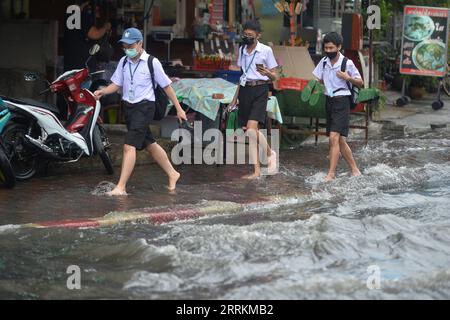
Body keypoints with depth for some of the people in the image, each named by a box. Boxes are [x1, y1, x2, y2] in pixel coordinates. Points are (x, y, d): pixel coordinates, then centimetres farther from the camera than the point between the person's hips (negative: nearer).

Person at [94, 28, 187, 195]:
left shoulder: (152, 62, -9)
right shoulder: (124, 62, 7)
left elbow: (166, 86, -2)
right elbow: (117, 84, 8)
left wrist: (179, 109, 2)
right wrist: (103, 92, -13)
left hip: (144, 107, -7)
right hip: (128, 107, 7)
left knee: (129, 146, -16)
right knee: (149, 144, 17)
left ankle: (121, 187, -18)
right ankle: (172, 174, 35)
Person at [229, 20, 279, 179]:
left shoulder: (266, 50, -3)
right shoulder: (242, 50, 13)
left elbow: (274, 77, 0)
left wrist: (267, 73, -22)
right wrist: (235, 99, 21)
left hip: (259, 90, -6)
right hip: (245, 90, 6)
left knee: (251, 127, -22)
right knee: (249, 133, 2)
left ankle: (270, 154, 1)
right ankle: (257, 171, 5)